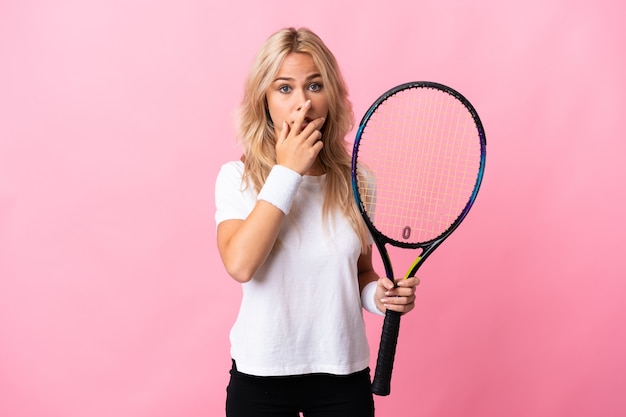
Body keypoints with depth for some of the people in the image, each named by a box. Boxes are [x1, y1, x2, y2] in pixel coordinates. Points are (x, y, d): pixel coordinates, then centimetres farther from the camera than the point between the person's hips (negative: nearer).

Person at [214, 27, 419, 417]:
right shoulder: (237, 177, -8)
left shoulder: (356, 181, -2)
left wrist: (378, 295, -10)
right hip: (261, 373, -2)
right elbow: (240, 264, -24)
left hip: (343, 372, 2)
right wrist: (287, 172, -20)